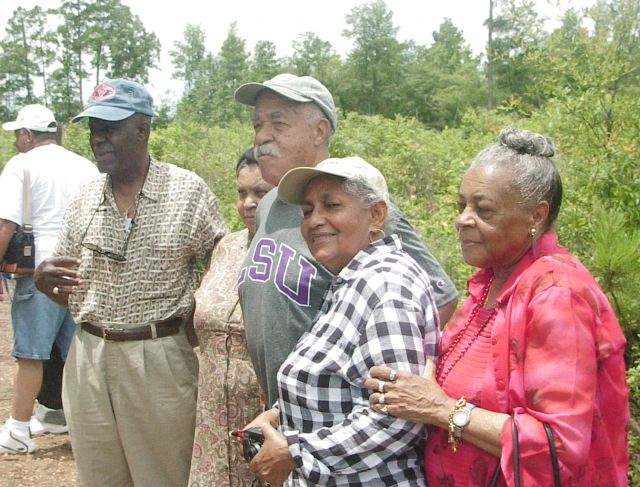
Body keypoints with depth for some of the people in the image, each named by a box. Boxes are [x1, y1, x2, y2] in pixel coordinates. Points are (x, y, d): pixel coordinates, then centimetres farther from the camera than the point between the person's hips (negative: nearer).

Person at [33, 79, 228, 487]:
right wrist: (44, 280, -9)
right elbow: (66, 293, 13)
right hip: (88, 358, 4)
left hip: (161, 359, -4)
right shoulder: (85, 200, 8)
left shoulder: (188, 191, -4)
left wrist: (188, 317, -12)